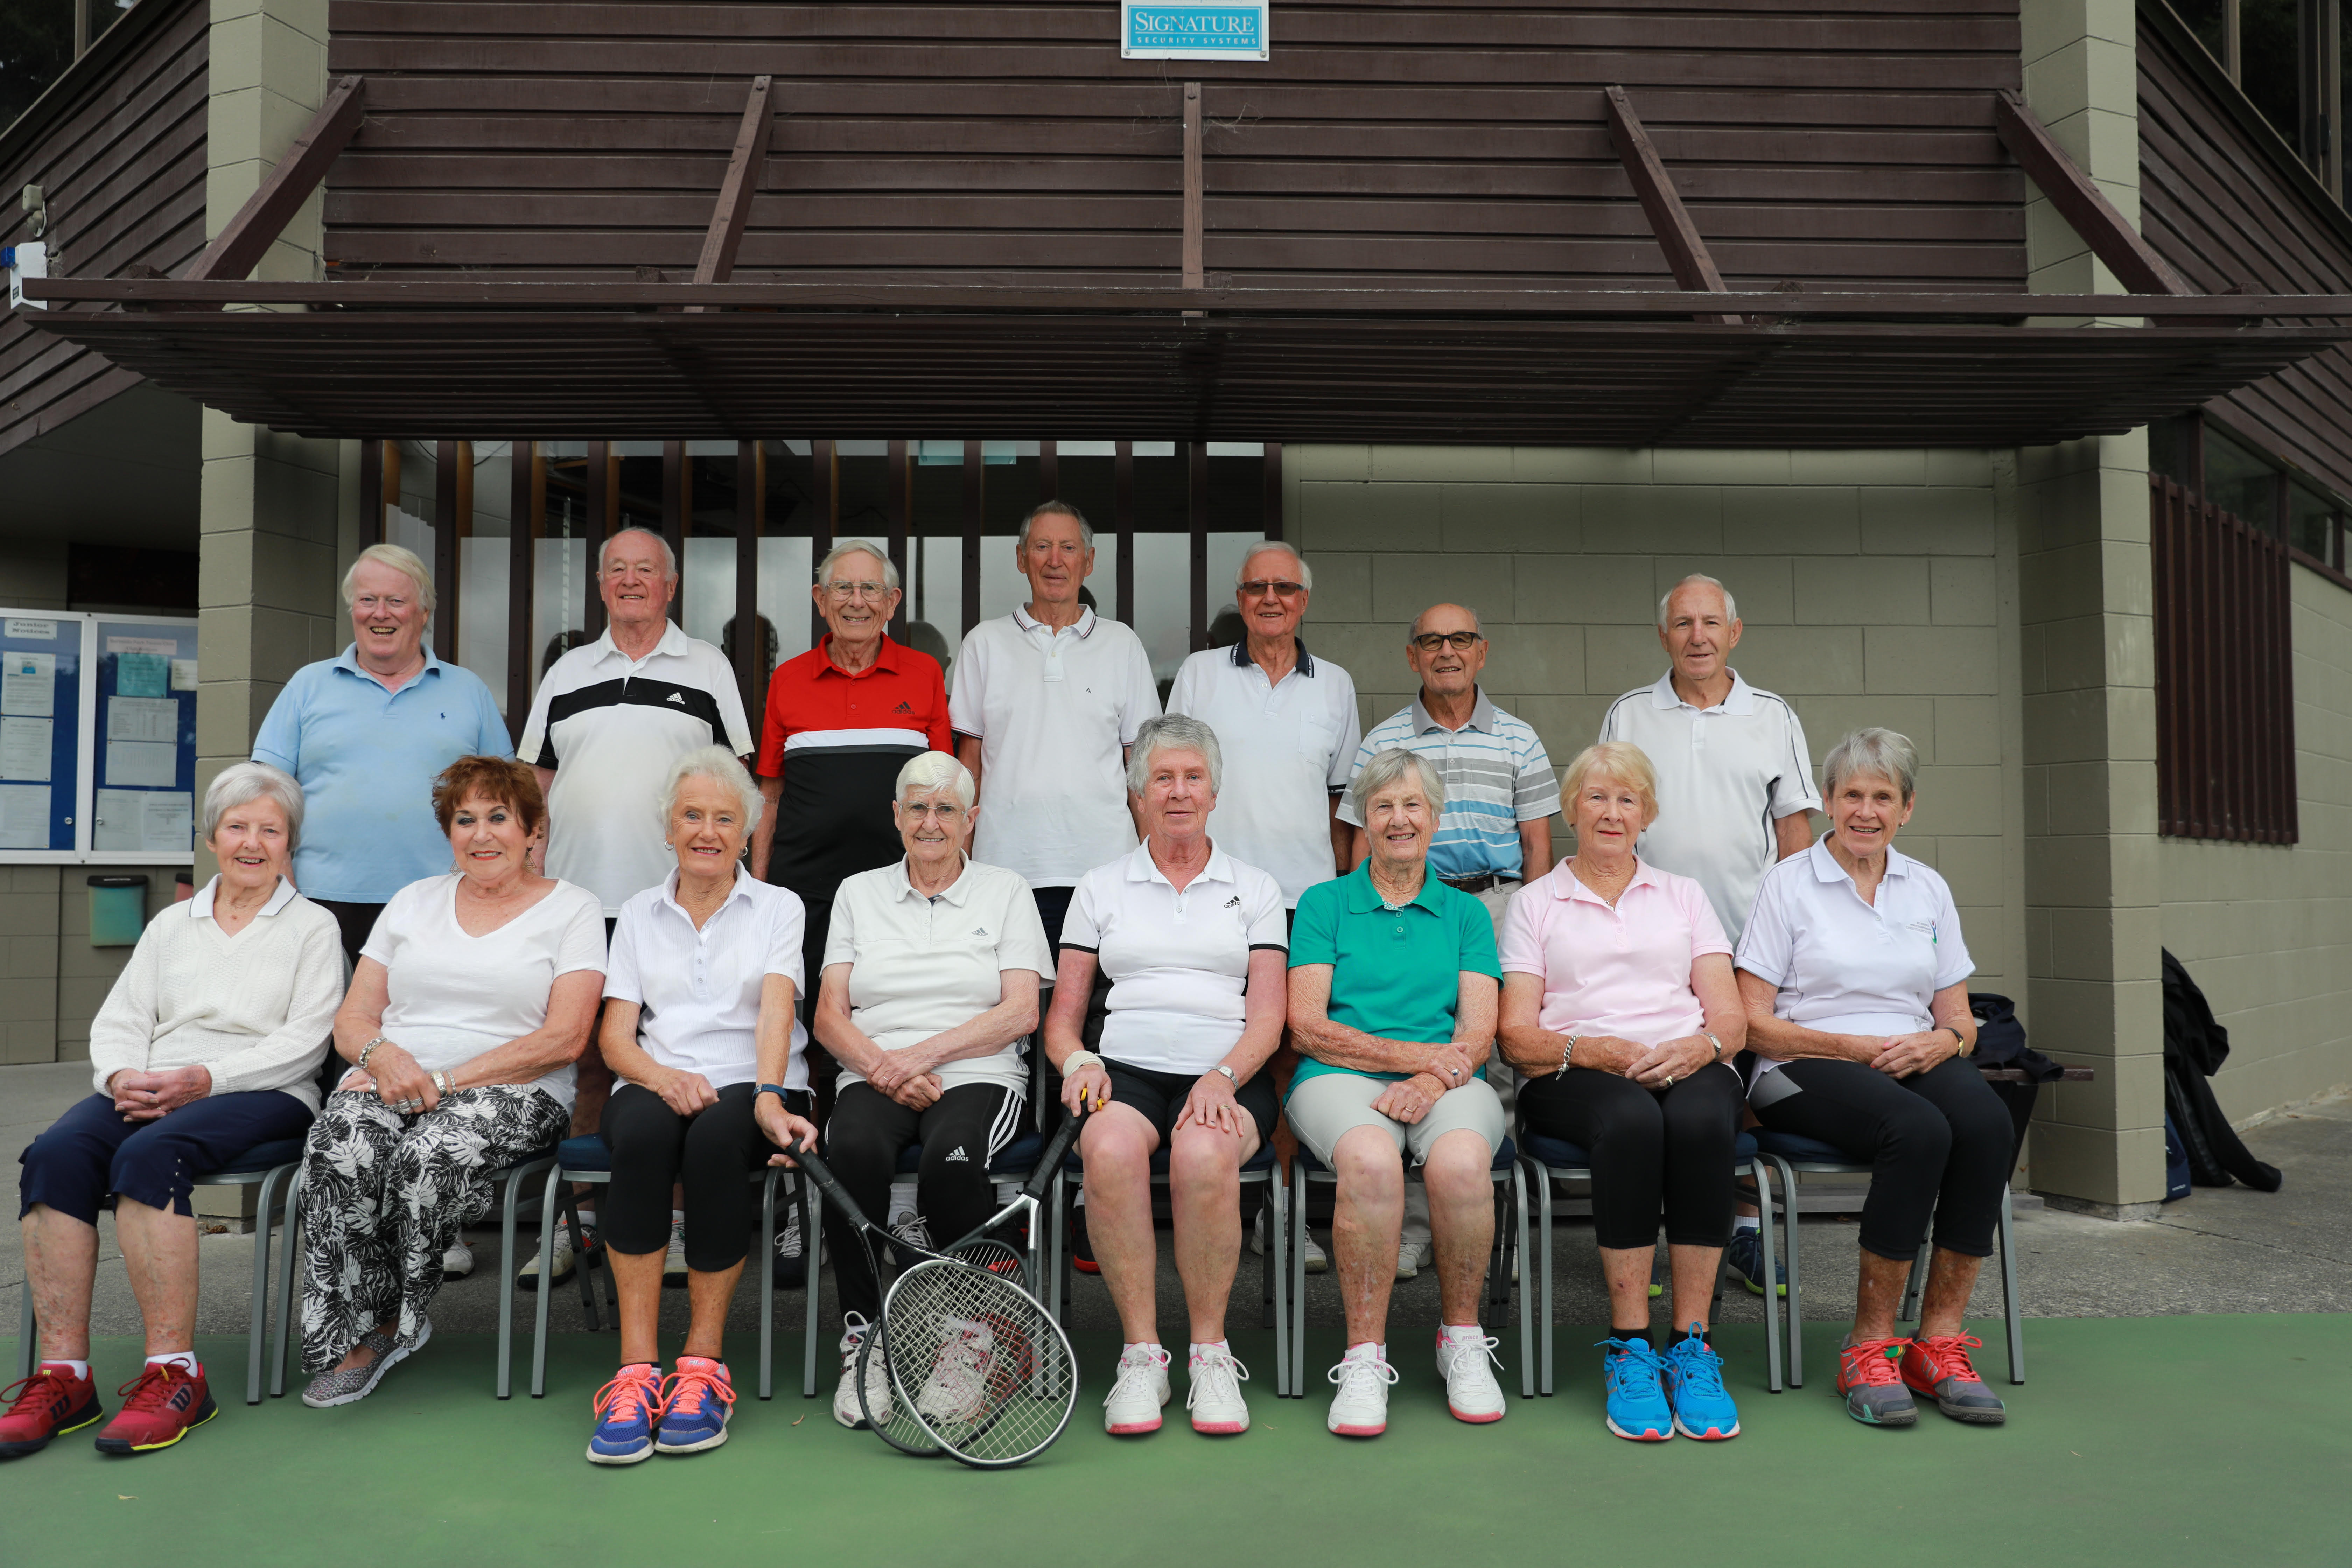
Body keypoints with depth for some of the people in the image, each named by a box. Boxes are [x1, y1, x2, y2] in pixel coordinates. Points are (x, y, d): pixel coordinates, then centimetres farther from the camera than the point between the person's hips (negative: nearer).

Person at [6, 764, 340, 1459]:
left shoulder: (313, 927, 10)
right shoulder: (171, 925, 24)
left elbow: (303, 1043, -2)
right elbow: (118, 1020, 15)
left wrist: (206, 1078, -15)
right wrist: (123, 1075, -8)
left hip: (260, 1094, -4)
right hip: (148, 1092, 5)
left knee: (149, 1154, -34)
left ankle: (175, 1374, -31)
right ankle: (63, 1374, -26)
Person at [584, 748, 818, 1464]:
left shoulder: (778, 906, 11)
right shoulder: (639, 915, 17)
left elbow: (775, 1009, -7)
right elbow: (615, 1036, 7)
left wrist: (768, 1097, -25)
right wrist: (663, 1076, -15)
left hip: (751, 1086, -1)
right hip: (655, 1086, 1)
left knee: (717, 1138, -36)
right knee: (643, 1133, -35)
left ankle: (703, 1365, -25)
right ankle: (637, 1370, -33)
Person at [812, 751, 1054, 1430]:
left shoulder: (1006, 892, 12)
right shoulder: (858, 893, 18)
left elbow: (1020, 1013, 1)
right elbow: (829, 1018, 10)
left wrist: (923, 1055, -10)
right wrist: (882, 1065, -10)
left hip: (977, 1078, -1)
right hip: (874, 1079, 2)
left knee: (952, 1155, -36)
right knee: (853, 1147, -34)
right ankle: (864, 1338, -20)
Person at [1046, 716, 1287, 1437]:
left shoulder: (1255, 890, 16)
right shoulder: (1100, 888, 18)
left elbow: (1267, 1017, 6)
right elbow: (1062, 1015, 15)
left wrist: (1223, 1076, -13)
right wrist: (1077, 1060, -7)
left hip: (1229, 1076, -1)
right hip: (1126, 1070, 1)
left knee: (1202, 1153, -36)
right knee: (1110, 1149, -35)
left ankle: (1210, 1352, -17)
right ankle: (1141, 1353, -21)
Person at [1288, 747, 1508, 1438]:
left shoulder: (1466, 913, 19)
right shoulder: (1324, 904, 14)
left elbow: (1478, 1033, 7)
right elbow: (1307, 1025, 2)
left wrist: (1432, 1078, -14)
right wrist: (1416, 1053, -7)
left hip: (1449, 1087, 1)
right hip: (1342, 1079, -1)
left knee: (1460, 1161, -34)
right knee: (1371, 1160, -37)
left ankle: (1461, 1339, -10)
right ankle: (1365, 1356, -21)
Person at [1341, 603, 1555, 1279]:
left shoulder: (1518, 739, 10)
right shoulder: (1383, 741, 8)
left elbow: (1537, 843, 9)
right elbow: (1364, 843, 7)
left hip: (1496, 902, 1)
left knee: (1498, 1059, 0)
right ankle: (1412, 1226, 5)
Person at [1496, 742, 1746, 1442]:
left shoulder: (1685, 896, 23)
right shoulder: (1534, 904, 17)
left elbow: (1731, 1020, 13)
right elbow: (1517, 1035, 6)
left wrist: (1700, 1046, -11)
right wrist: (1594, 1050, -14)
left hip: (1688, 1068, 2)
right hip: (1573, 1078, -2)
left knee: (1699, 1120, -35)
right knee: (1633, 1120, -37)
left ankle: (1692, 1346, -28)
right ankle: (1629, 1347, -29)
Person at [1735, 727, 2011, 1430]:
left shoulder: (1928, 889, 16)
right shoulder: (1789, 883, 2)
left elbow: (1960, 1020, 17)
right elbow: (1752, 1024, -4)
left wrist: (1941, 1041, -7)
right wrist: (1854, 1047, -15)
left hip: (1915, 1059, 4)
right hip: (1805, 1069, -4)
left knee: (1987, 1121, -30)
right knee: (1919, 1130, -35)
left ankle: (1940, 1341, -21)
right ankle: (1870, 1346, -22)